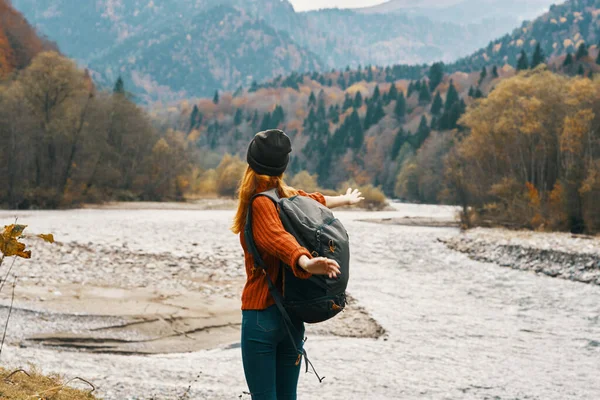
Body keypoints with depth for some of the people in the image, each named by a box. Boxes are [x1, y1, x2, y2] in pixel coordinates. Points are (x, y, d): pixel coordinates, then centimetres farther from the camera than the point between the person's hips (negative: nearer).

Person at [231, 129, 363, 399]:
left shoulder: (260, 203, -13)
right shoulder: (287, 195, 6)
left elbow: (279, 239, -32)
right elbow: (316, 200, 27)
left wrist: (306, 263, -51)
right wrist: (347, 199, 48)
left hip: (262, 313, -6)